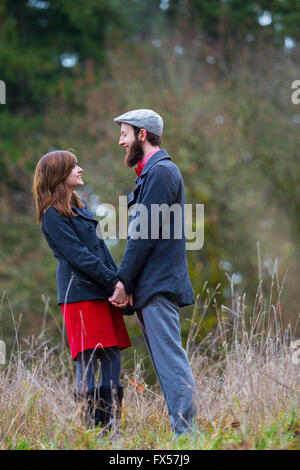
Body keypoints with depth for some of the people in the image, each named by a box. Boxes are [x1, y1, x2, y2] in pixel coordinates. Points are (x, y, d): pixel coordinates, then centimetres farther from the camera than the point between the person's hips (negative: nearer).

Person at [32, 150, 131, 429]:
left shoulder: (79, 205, 20)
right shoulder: (53, 215, -6)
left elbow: (100, 247, 15)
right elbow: (78, 255, -13)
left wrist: (120, 282, 2)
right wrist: (114, 282, -15)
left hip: (103, 291, 8)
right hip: (80, 293, -8)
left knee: (112, 356, 5)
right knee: (87, 359, -8)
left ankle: (110, 426, 9)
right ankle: (90, 428, -5)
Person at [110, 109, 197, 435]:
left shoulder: (161, 171, -9)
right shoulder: (149, 173, 22)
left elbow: (145, 234, -15)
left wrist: (123, 280, -14)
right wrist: (127, 281, 12)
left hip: (158, 285, -10)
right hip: (150, 286, 10)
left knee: (170, 359, -13)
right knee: (166, 360, 9)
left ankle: (185, 433, -15)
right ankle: (183, 430, 10)